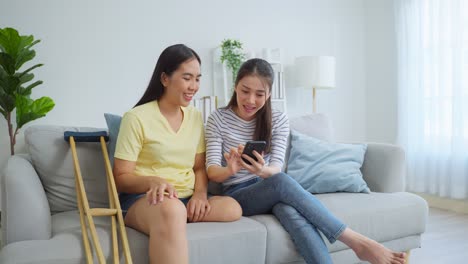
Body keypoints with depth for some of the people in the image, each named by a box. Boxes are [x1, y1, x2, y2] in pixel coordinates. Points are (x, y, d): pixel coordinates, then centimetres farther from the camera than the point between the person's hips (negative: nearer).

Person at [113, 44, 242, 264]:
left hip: (185, 200, 6)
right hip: (141, 199, -5)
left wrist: (199, 193, -8)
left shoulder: (195, 117, 10)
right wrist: (153, 181, -27)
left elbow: (199, 167, 13)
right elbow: (121, 178, -6)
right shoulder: (137, 118, -7)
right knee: (171, 209, -40)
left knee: (232, 208, -23)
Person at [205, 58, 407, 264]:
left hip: (272, 190, 2)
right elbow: (212, 172, -9)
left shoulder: (278, 120, 3)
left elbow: (276, 168, -8)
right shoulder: (218, 119, -3)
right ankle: (356, 242, -33)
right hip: (238, 195, -2)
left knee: (290, 210, -37)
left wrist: (263, 170, -33)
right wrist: (230, 169, -33)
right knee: (281, 181, -35)